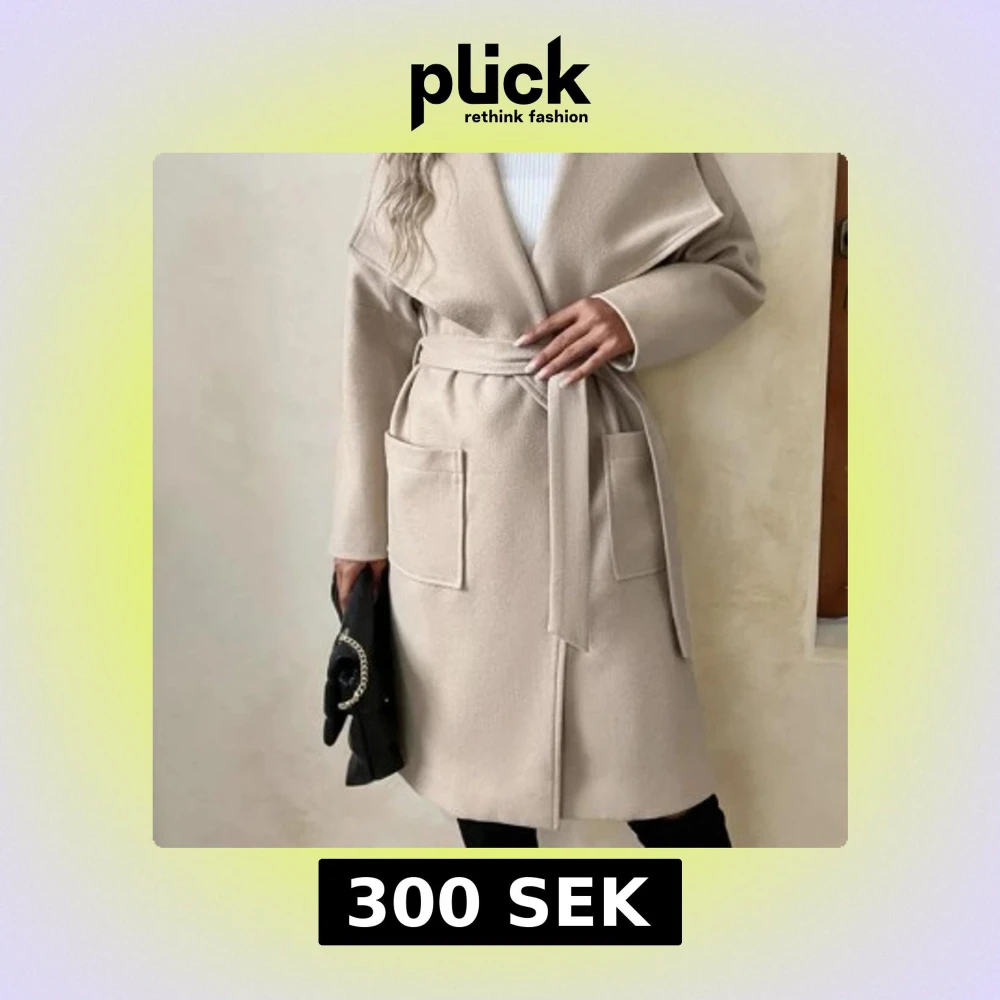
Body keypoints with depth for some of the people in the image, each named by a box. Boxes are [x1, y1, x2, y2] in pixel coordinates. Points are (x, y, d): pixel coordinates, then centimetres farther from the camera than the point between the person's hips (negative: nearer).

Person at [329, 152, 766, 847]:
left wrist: (637, 315, -13)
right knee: (477, 748, 14)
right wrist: (361, 523, 5)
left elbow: (734, 265, 10)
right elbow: (377, 340, 5)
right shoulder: (414, 162, 5)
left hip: (602, 478, 0)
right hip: (455, 493, 1)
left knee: (653, 759, 6)